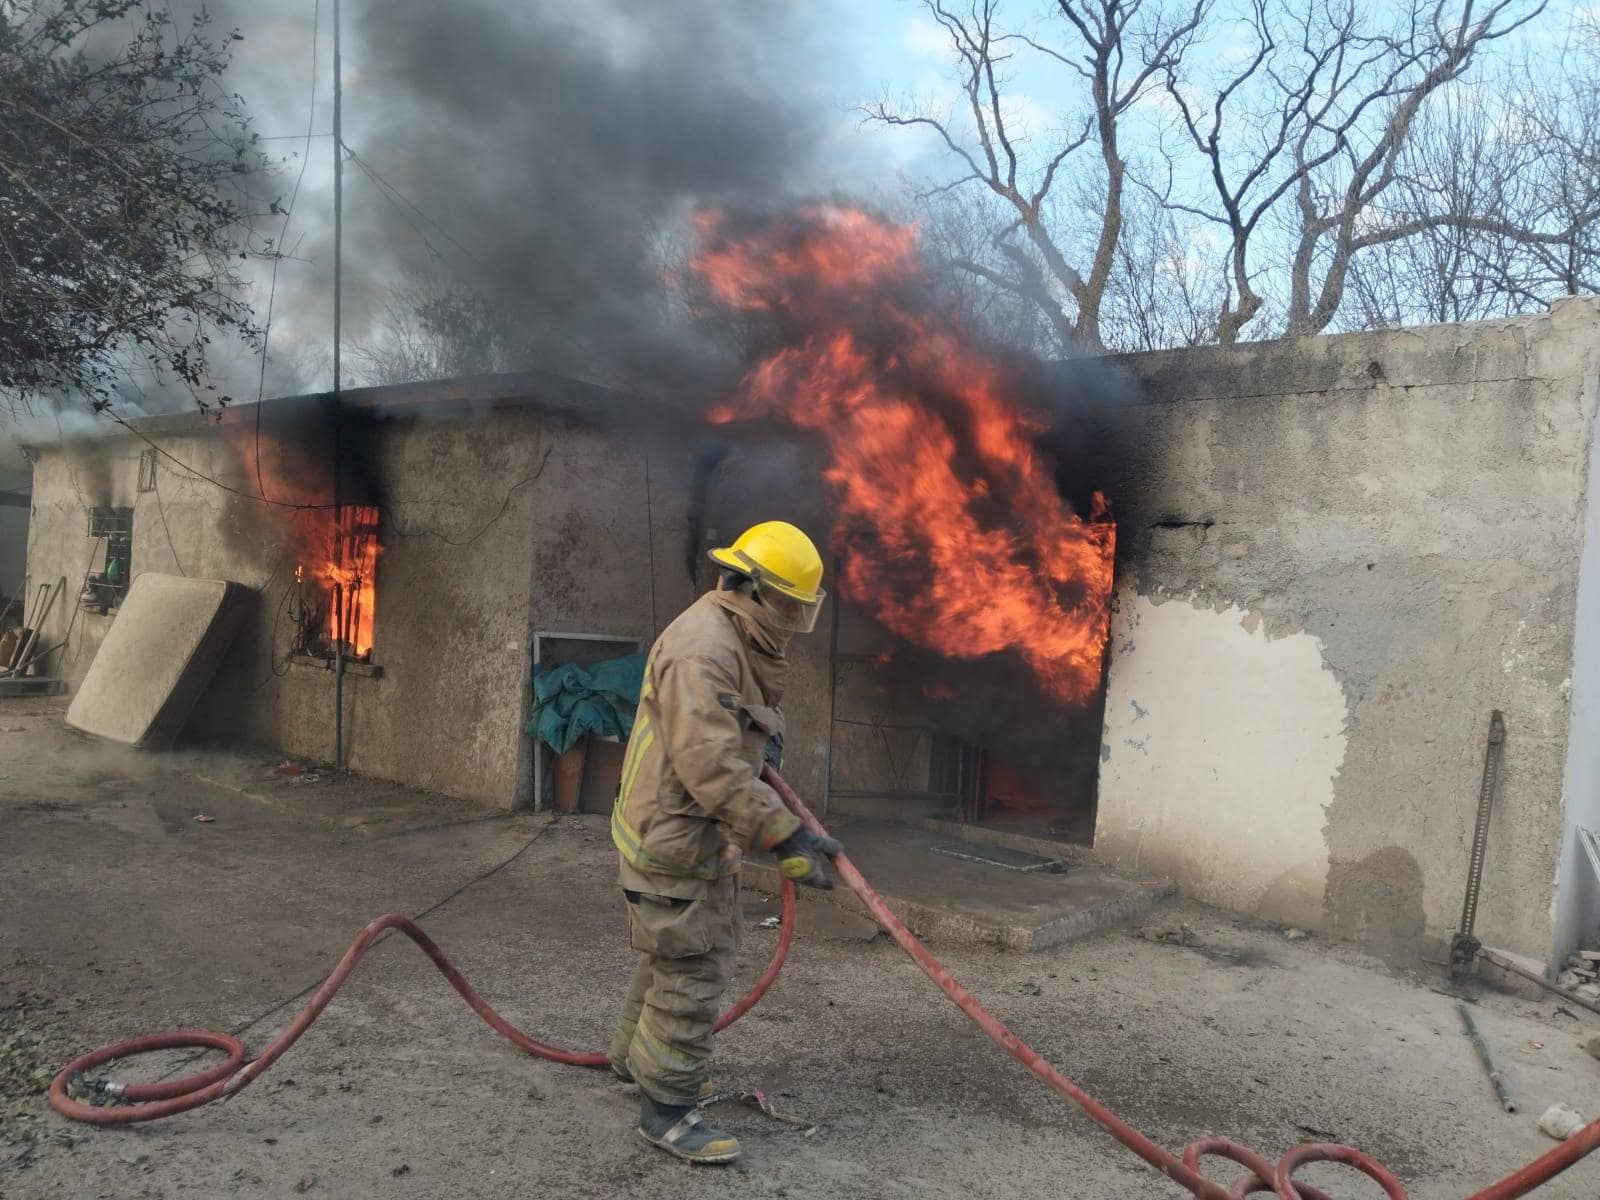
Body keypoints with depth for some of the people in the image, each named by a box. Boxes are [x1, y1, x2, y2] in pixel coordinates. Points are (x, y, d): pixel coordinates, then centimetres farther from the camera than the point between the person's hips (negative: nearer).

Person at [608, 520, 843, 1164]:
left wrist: (764, 735, 7)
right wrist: (788, 837, -32)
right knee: (692, 971, -3)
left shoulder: (740, 641, 9)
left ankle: (636, 1056, 43)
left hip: (702, 836, 11)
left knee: (673, 958, 24)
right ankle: (666, 1108, 11)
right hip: (672, 839, -11)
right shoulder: (703, 649, -26)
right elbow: (715, 769, -33)